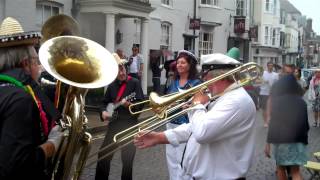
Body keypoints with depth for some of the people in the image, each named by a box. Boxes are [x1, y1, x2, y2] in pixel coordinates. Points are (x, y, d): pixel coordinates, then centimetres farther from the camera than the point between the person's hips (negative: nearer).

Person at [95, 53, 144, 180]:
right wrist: (103, 112, -3)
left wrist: (129, 104, -28)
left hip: (130, 125, -4)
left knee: (127, 159, -2)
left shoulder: (134, 83, -6)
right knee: (103, 155, 9)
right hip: (114, 123, 5)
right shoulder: (112, 86, 8)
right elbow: (105, 102, 17)